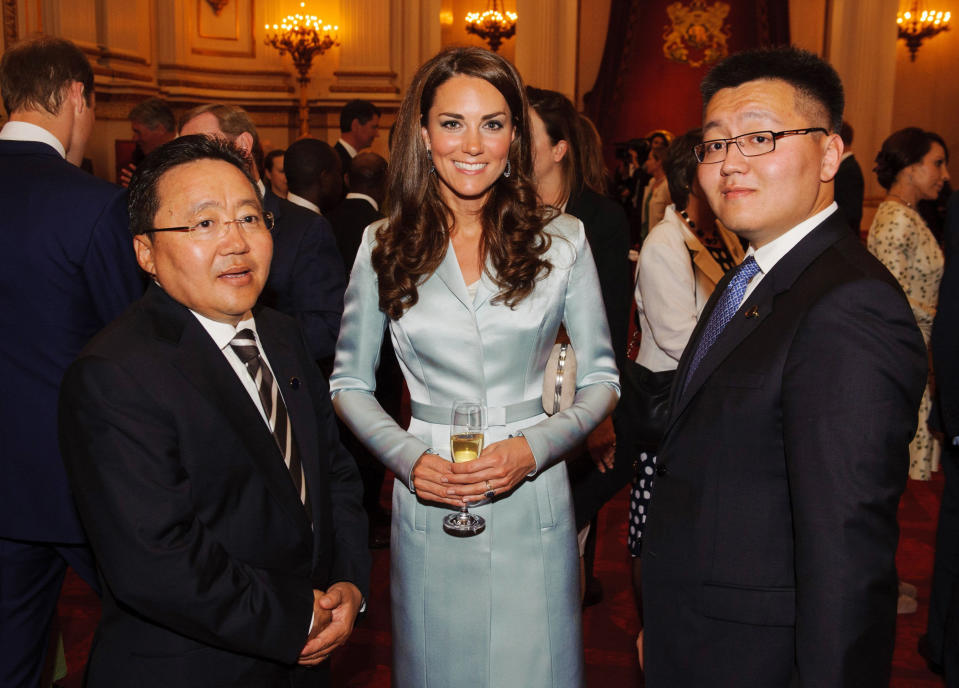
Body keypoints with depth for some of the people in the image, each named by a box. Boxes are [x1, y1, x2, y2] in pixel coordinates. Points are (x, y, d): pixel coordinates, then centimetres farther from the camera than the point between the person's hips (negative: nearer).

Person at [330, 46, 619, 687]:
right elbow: (350, 382, 6)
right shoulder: (384, 246, -1)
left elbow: (601, 380, 2)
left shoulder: (562, 240, -3)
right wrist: (407, 458, -10)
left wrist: (533, 449, -14)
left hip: (531, 505, 0)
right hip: (427, 503, 1)